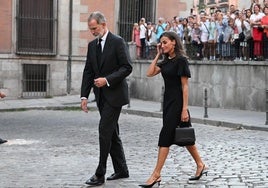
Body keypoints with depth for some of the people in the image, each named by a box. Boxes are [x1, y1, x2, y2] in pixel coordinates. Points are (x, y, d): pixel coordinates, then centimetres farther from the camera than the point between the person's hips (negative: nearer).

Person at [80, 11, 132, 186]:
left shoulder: (118, 42, -10)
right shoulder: (92, 45, 11)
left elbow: (127, 67, -13)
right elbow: (88, 72, 10)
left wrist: (107, 79, -21)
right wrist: (84, 95, 3)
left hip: (115, 94, -7)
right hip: (101, 95, 7)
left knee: (104, 131, -11)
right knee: (112, 133, 12)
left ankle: (100, 174, -7)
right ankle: (121, 170, 21)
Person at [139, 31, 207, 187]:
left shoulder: (181, 60, -12)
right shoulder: (166, 61, 12)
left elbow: (185, 86, -15)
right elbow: (150, 73, 5)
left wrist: (185, 109, -19)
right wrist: (158, 55, 5)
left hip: (177, 103, -9)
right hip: (168, 101, 9)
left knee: (165, 136, -9)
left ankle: (156, 175, -7)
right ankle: (201, 165, 26)